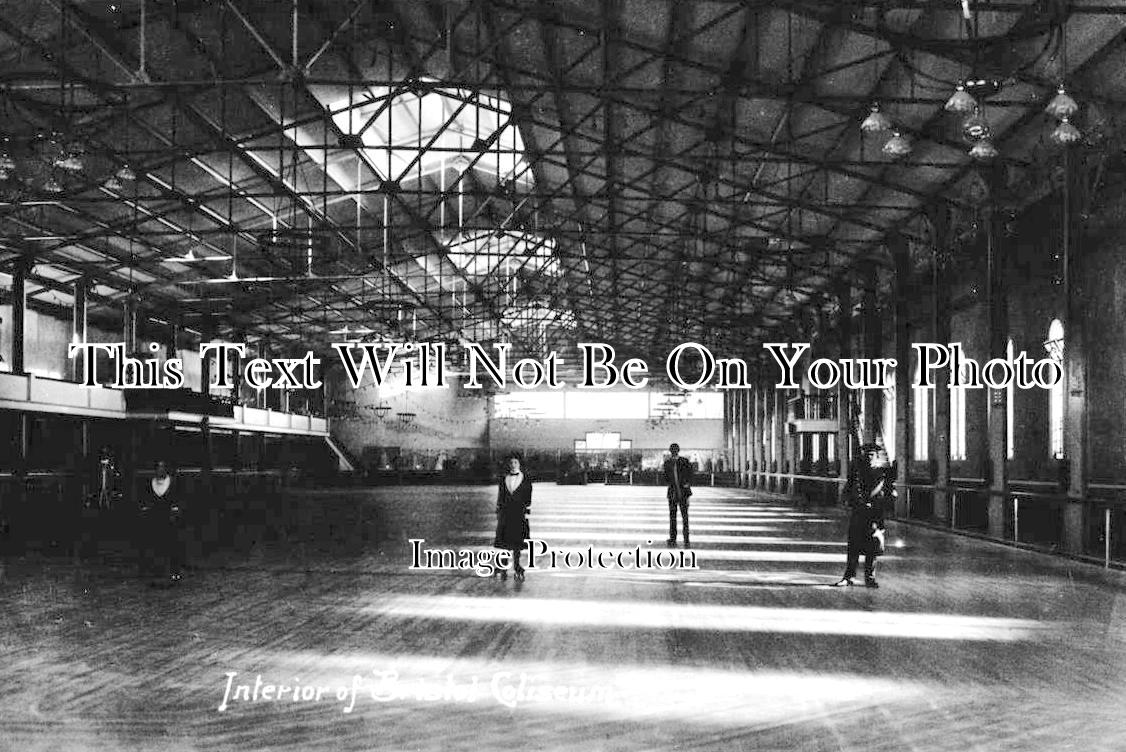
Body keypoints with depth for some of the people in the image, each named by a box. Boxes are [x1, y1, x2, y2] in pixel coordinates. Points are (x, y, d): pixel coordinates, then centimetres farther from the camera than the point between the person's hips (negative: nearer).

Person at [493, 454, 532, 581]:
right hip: (505, 512, 2)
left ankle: (517, 569, 6)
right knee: (505, 541, 0)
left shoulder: (525, 479, 3)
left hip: (519, 512, -2)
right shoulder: (503, 479, 10)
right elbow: (500, 495, 11)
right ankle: (503, 569, 5)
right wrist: (498, 511, 7)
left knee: (517, 542, -1)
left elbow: (528, 497, 1)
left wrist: (527, 512, -5)